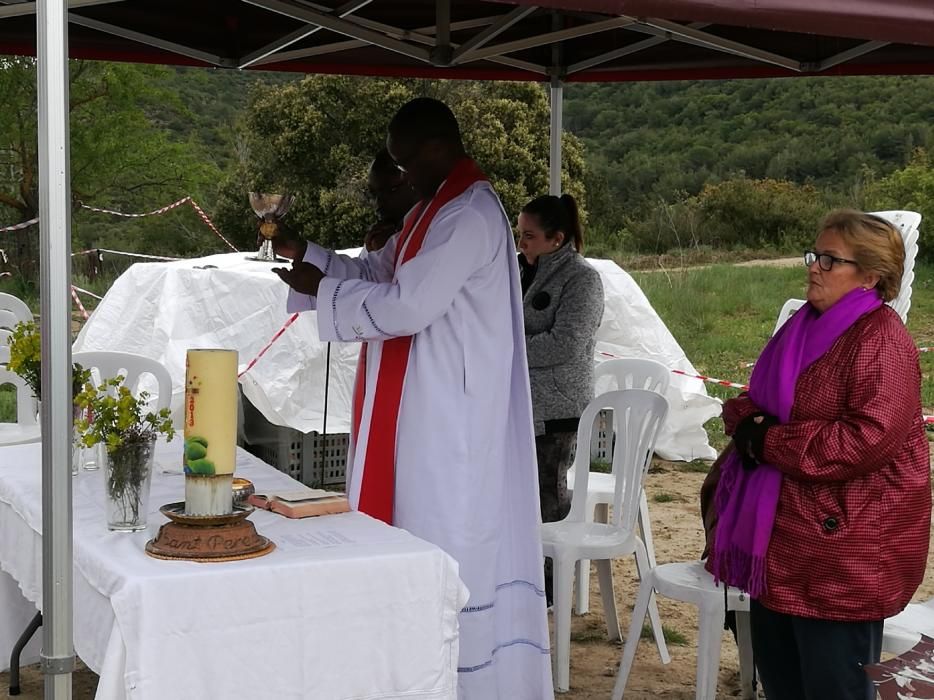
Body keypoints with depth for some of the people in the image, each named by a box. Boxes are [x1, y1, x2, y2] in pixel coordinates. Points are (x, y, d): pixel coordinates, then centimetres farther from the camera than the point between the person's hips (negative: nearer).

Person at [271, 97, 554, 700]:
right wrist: (302, 252, 5)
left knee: (446, 539, -3)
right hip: (427, 407, 10)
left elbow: (408, 305, -23)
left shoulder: (470, 216, -18)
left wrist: (320, 289, -12)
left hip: (452, 412, -10)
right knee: (425, 536, 15)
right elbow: (377, 271, 19)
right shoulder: (438, 208, 15)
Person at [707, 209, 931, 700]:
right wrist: (746, 423, -7)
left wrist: (768, 442, -19)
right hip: (783, 533, 9)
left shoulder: (881, 340, -15)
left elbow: (870, 439, -27)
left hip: (844, 547, -9)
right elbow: (756, 400, 19)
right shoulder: (803, 327, 13)